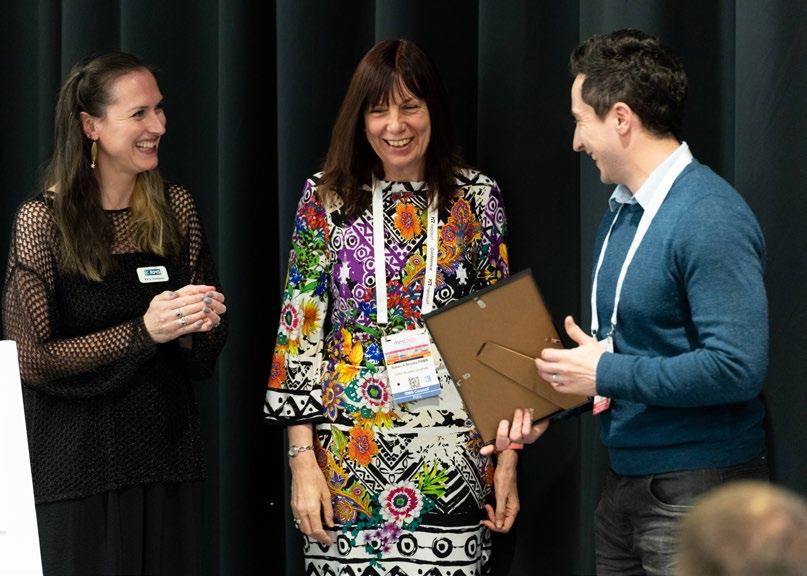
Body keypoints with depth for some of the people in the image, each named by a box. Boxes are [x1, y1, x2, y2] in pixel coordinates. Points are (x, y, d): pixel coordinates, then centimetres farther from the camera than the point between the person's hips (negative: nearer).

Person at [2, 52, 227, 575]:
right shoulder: (43, 221, -8)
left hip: (170, 450, 4)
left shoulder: (176, 209, 6)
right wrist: (142, 333, -19)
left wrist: (204, 325, -9)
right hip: (82, 463, -4)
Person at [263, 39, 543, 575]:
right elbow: (299, 333, 3)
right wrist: (303, 459, -3)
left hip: (451, 450, 0)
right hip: (348, 453, 0)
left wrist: (508, 457, 2)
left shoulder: (476, 198, 4)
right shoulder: (326, 199, 3)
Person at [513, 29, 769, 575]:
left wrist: (608, 374, -18)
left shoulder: (712, 218, -18)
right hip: (625, 482, 9)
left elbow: (737, 366, -26)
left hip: (697, 489, -9)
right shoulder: (621, 211, 11)